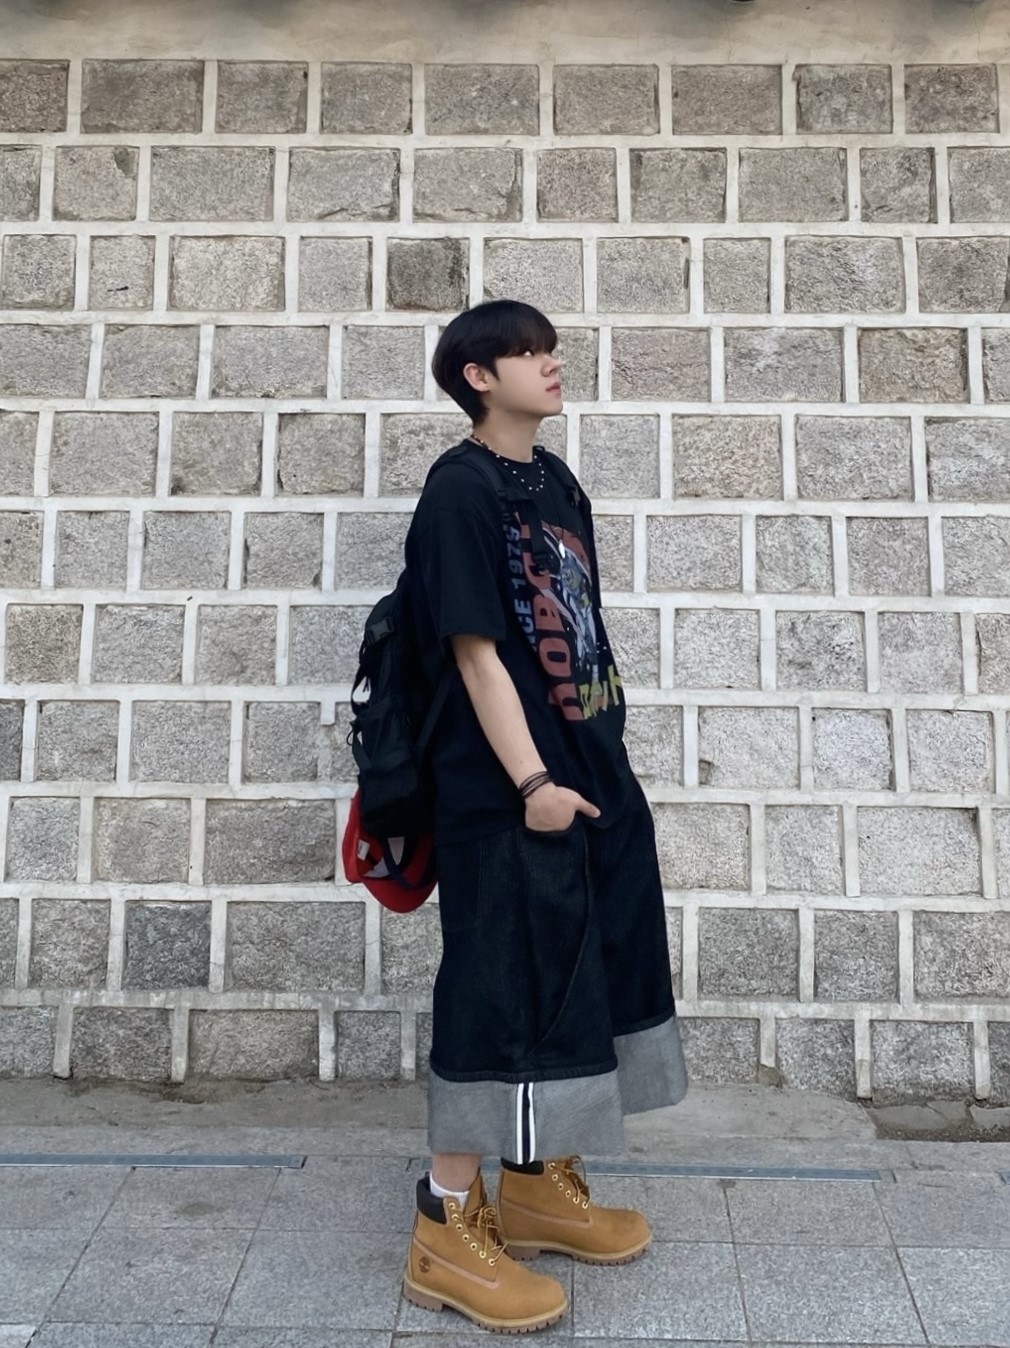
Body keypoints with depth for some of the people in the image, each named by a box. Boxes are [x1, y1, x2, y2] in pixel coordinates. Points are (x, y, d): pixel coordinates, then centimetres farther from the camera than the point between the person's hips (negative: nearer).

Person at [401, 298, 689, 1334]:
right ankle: (449, 1226, 16)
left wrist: (604, 757, 15)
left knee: (582, 975, 15)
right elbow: (474, 651, -16)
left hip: (594, 772, 9)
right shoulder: (460, 490, -10)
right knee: (497, 990, -1)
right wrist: (530, 780, -19)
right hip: (506, 791, -9)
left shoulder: (558, 483, 14)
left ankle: (541, 1183, 34)